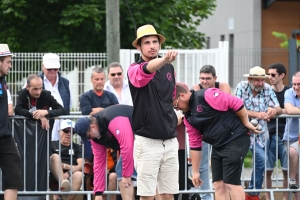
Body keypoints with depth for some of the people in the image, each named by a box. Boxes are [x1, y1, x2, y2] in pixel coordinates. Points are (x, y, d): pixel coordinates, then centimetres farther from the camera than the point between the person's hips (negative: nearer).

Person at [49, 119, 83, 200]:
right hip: (54, 178, -1)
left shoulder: (77, 147, 22)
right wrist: (66, 166, -2)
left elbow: (81, 166, 6)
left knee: (79, 175, -34)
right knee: (55, 156, -27)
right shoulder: (52, 145, 16)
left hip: (71, 178, 1)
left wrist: (68, 173, -12)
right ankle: (63, 184, -55)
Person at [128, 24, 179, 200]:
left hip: (170, 142, 5)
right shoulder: (135, 70, -7)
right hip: (147, 142, -5)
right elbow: (146, 70, -32)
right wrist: (164, 60, -51)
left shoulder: (169, 69, 11)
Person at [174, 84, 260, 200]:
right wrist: (195, 172, 14)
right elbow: (195, 145, 14)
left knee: (231, 183, -11)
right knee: (218, 184, 5)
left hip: (235, 140, -9)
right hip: (218, 146, 9)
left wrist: (246, 123, -7)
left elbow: (237, 104, -16)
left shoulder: (207, 96, -17)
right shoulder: (188, 118, 9)